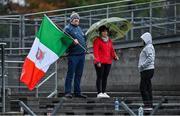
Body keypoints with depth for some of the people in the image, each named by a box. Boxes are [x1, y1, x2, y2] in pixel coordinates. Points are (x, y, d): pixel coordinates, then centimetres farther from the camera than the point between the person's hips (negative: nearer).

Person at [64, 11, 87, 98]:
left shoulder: (78, 28, 20)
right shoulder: (68, 28, -4)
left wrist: (84, 47, 18)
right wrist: (73, 41, -30)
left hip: (82, 54, 8)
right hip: (73, 55, -8)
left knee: (79, 74, 10)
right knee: (70, 74, -7)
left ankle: (77, 92, 15)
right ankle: (67, 92, -6)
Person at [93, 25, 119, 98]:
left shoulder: (109, 40, 17)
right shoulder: (97, 40, -3)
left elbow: (111, 50, 21)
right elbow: (95, 51, -9)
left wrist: (115, 56, 1)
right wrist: (97, 61, -16)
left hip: (108, 62, 6)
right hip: (100, 62, -6)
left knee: (105, 77, 8)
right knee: (100, 77, -6)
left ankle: (104, 92, 13)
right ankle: (99, 93, -7)